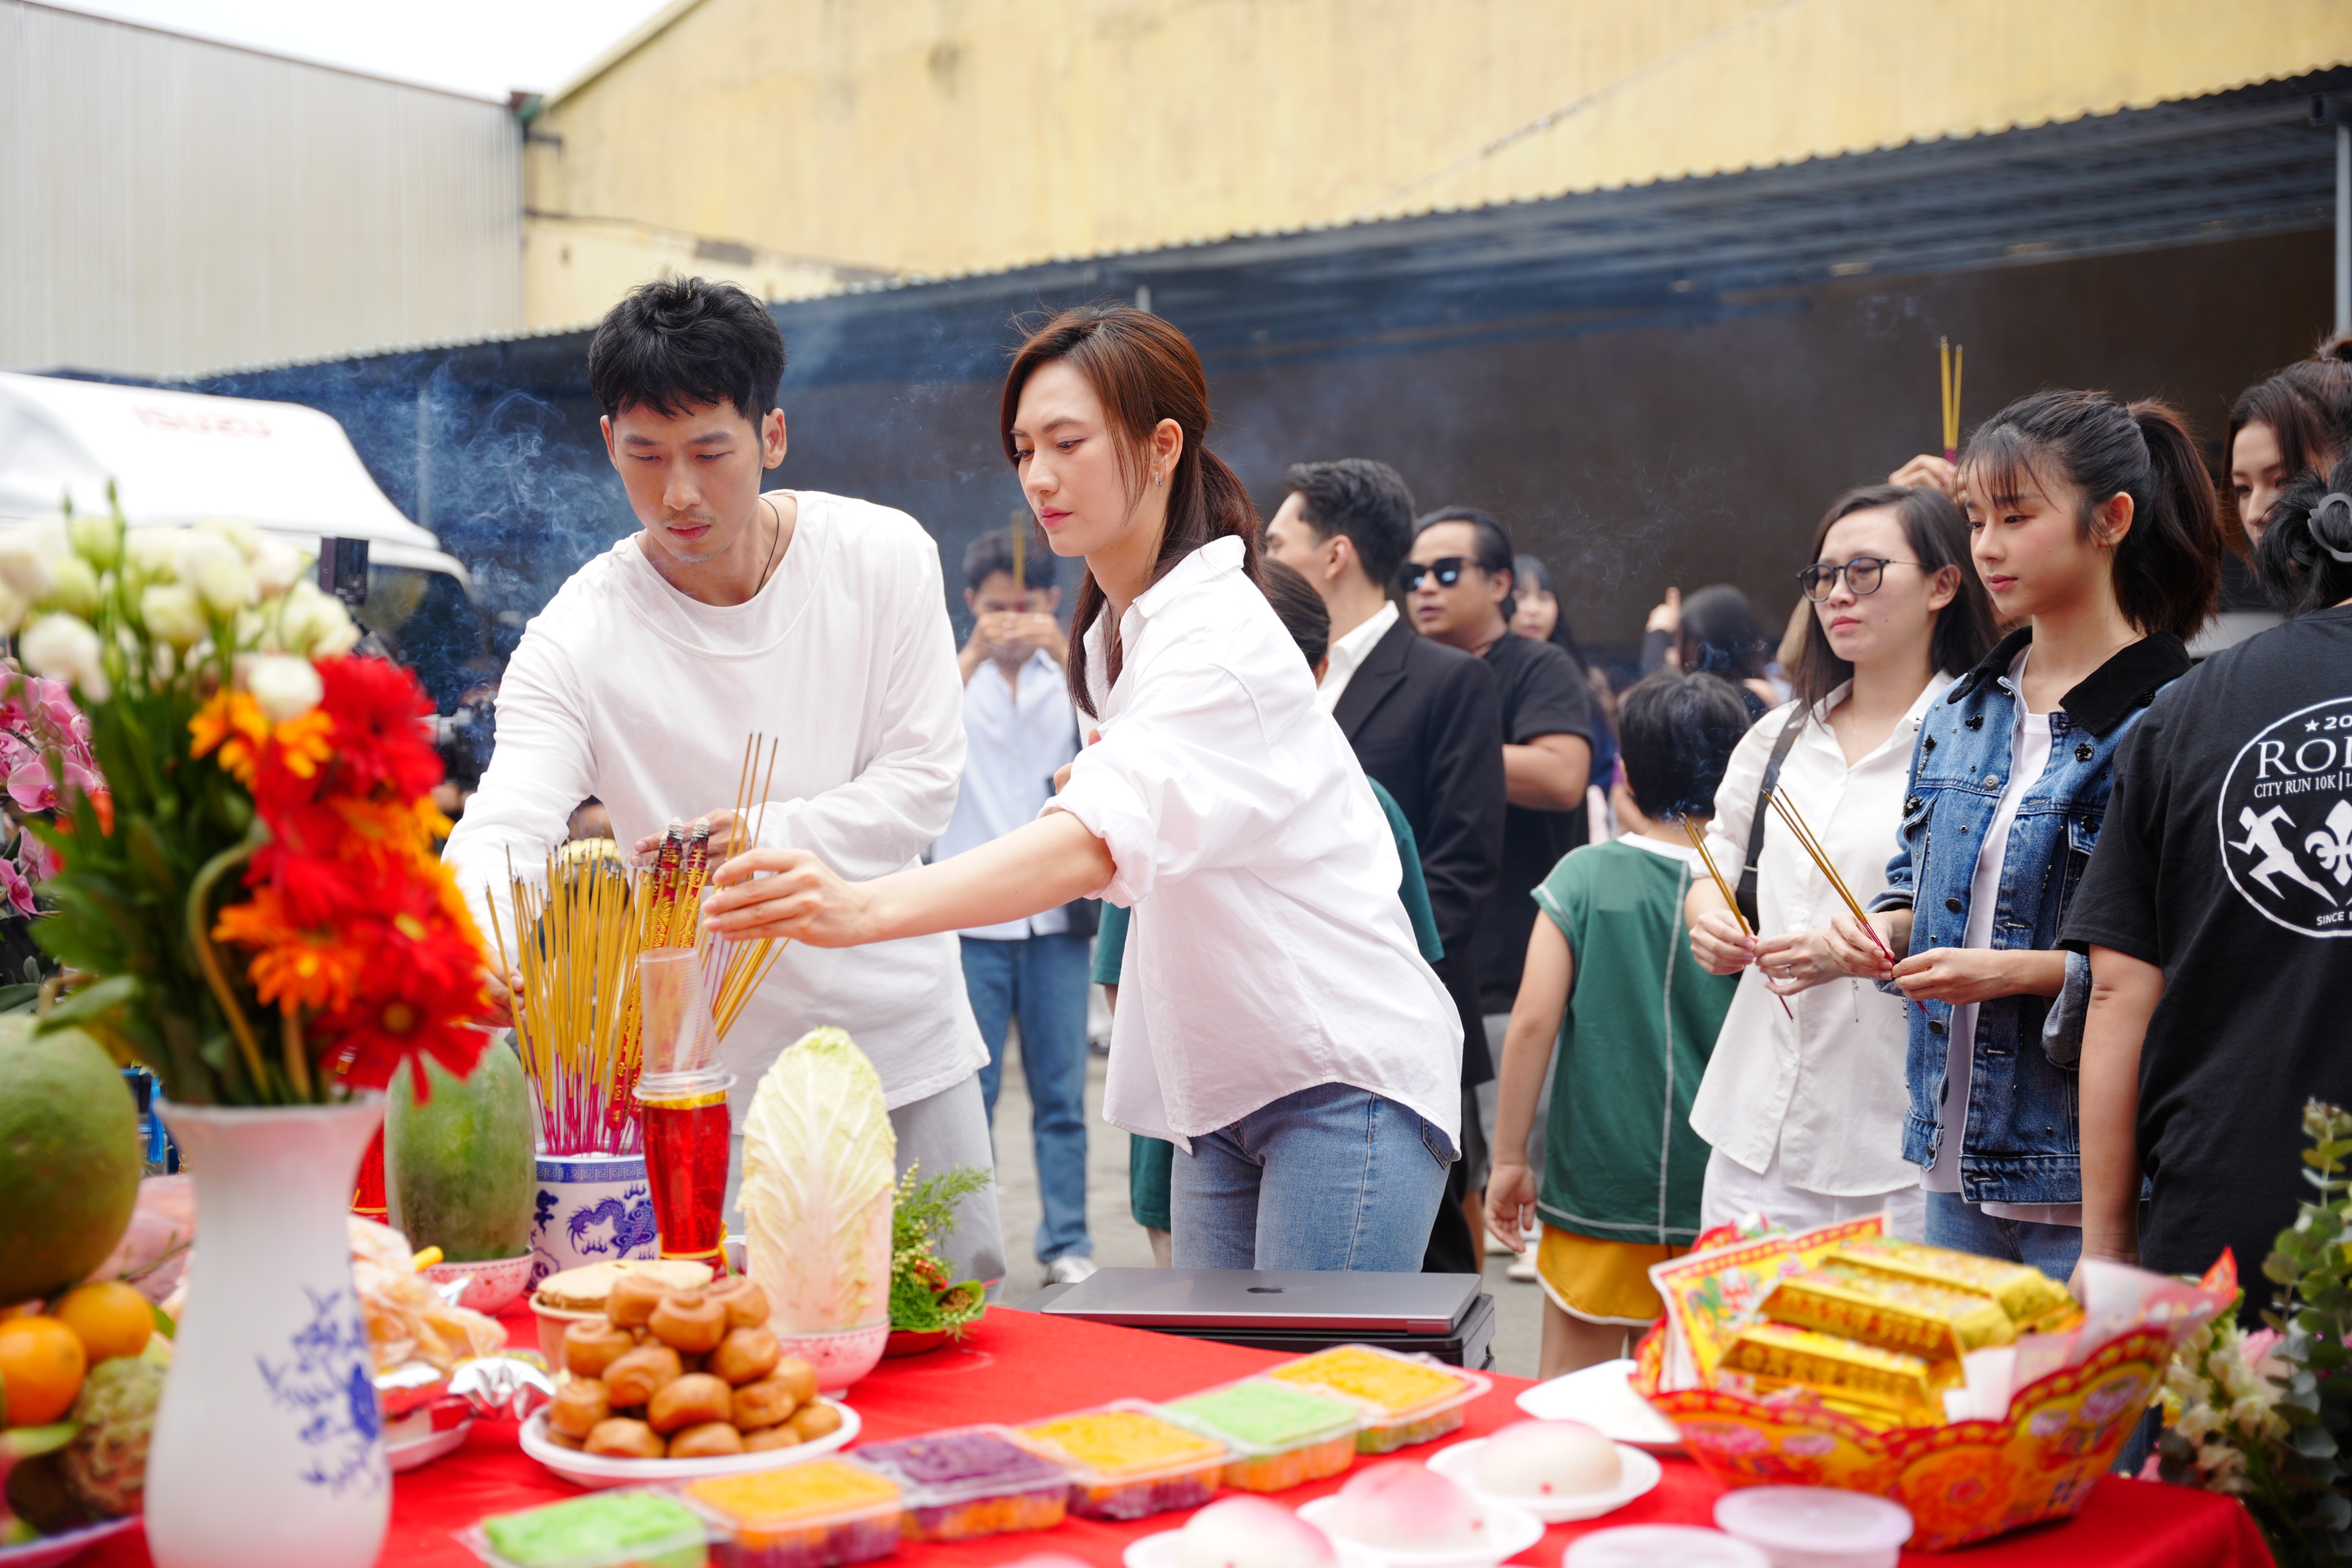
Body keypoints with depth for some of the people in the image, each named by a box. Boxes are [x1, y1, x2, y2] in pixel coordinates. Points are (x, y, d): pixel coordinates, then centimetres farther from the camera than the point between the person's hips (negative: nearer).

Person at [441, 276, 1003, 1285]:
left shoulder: (884, 557, -7)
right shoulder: (579, 636, -11)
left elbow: (924, 779, -8)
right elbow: (504, 823, -22)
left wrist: (764, 840, -25)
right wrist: (478, 939, -45)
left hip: (907, 1041, 2)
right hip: (718, 1077, -2)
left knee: (960, 1310, 10)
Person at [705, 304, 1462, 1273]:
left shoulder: (1218, 632, -19)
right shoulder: (1118, 630, 12)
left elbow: (1105, 839, -37)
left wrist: (864, 909, -50)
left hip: (1344, 1083, -9)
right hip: (1225, 1091, 9)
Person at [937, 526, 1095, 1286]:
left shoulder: (1070, 677, 9)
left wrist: (1063, 655, -22)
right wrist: (974, 654, -24)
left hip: (1057, 911, 1)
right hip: (972, 915, -1)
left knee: (1062, 1089, 5)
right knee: (968, 1093, 1)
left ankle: (1068, 1242, 13)